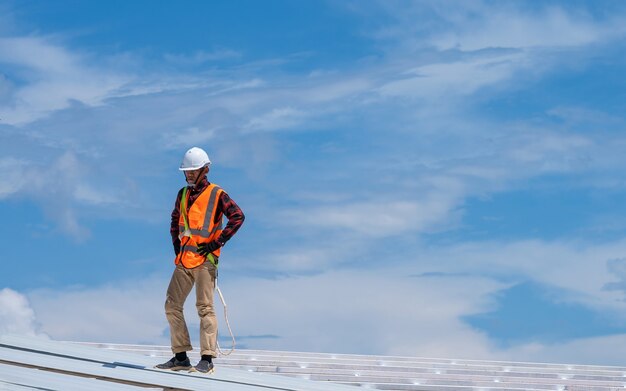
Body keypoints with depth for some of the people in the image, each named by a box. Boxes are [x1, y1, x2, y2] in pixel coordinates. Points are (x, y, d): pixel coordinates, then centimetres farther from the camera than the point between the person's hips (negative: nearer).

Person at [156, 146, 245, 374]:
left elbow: (237, 217, -12)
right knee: (172, 306, 5)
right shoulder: (183, 194, 15)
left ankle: (207, 359, -9)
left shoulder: (216, 194, -4)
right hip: (183, 260, 7)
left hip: (204, 259, -7)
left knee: (205, 307, -9)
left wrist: (217, 243, -14)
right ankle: (180, 357, 11)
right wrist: (177, 245, 17)